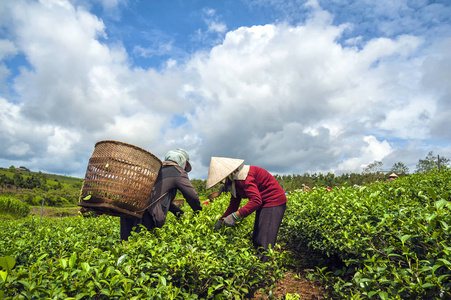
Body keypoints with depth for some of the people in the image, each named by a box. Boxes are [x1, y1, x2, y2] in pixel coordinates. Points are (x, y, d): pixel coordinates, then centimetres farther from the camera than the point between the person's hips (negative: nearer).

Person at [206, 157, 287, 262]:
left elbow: (256, 201, -32)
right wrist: (221, 220, 5)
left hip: (274, 202, -11)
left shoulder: (243, 176, -25)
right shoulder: (233, 181, 8)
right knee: (256, 240, 13)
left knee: (264, 242, -13)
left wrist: (235, 216, -34)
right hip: (264, 204, 11)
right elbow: (234, 205, 12)